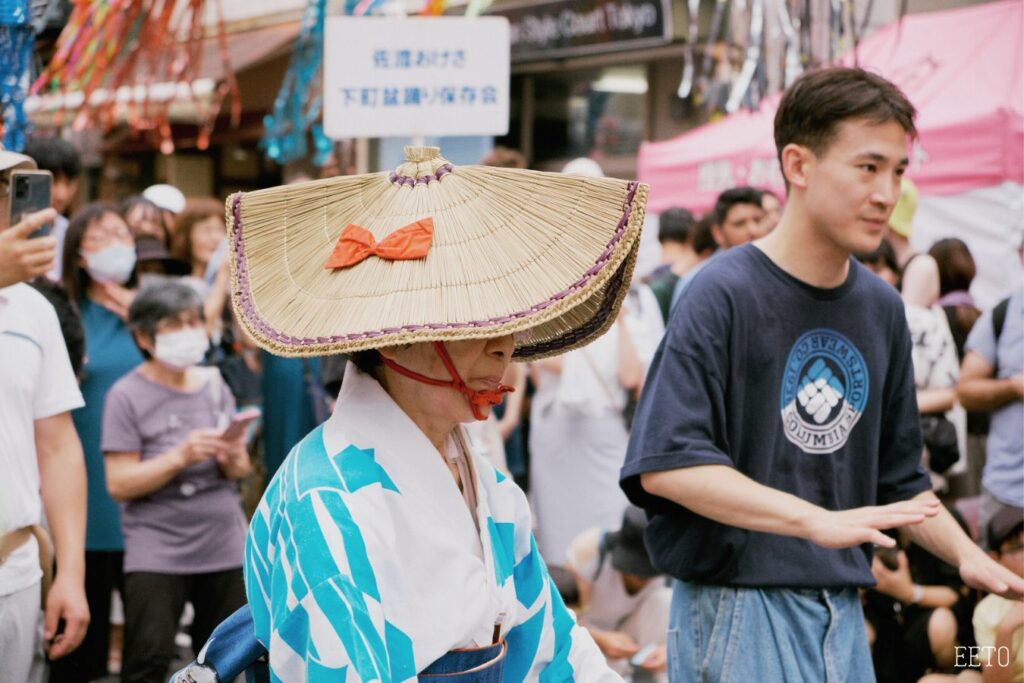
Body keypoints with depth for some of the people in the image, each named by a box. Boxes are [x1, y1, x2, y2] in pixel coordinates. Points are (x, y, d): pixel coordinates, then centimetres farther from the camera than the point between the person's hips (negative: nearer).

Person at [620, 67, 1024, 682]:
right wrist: (818, 520, -29)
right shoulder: (723, 295, -12)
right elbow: (665, 465, -22)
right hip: (738, 606, -6)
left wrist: (968, 556, 3)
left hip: (842, 612, 7)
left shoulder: (882, 308, 10)